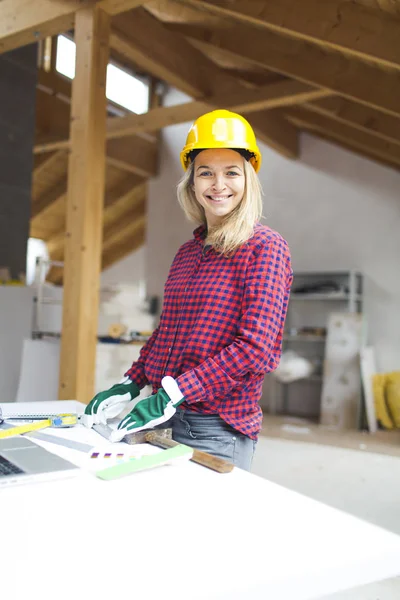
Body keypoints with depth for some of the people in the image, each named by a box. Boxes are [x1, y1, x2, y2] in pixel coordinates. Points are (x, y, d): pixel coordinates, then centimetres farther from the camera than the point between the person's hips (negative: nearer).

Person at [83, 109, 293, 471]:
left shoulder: (265, 247, -9)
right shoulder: (187, 252, 11)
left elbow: (256, 347, -17)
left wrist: (173, 393, -20)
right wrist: (130, 385, 4)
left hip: (217, 427, -6)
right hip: (166, 417, 6)